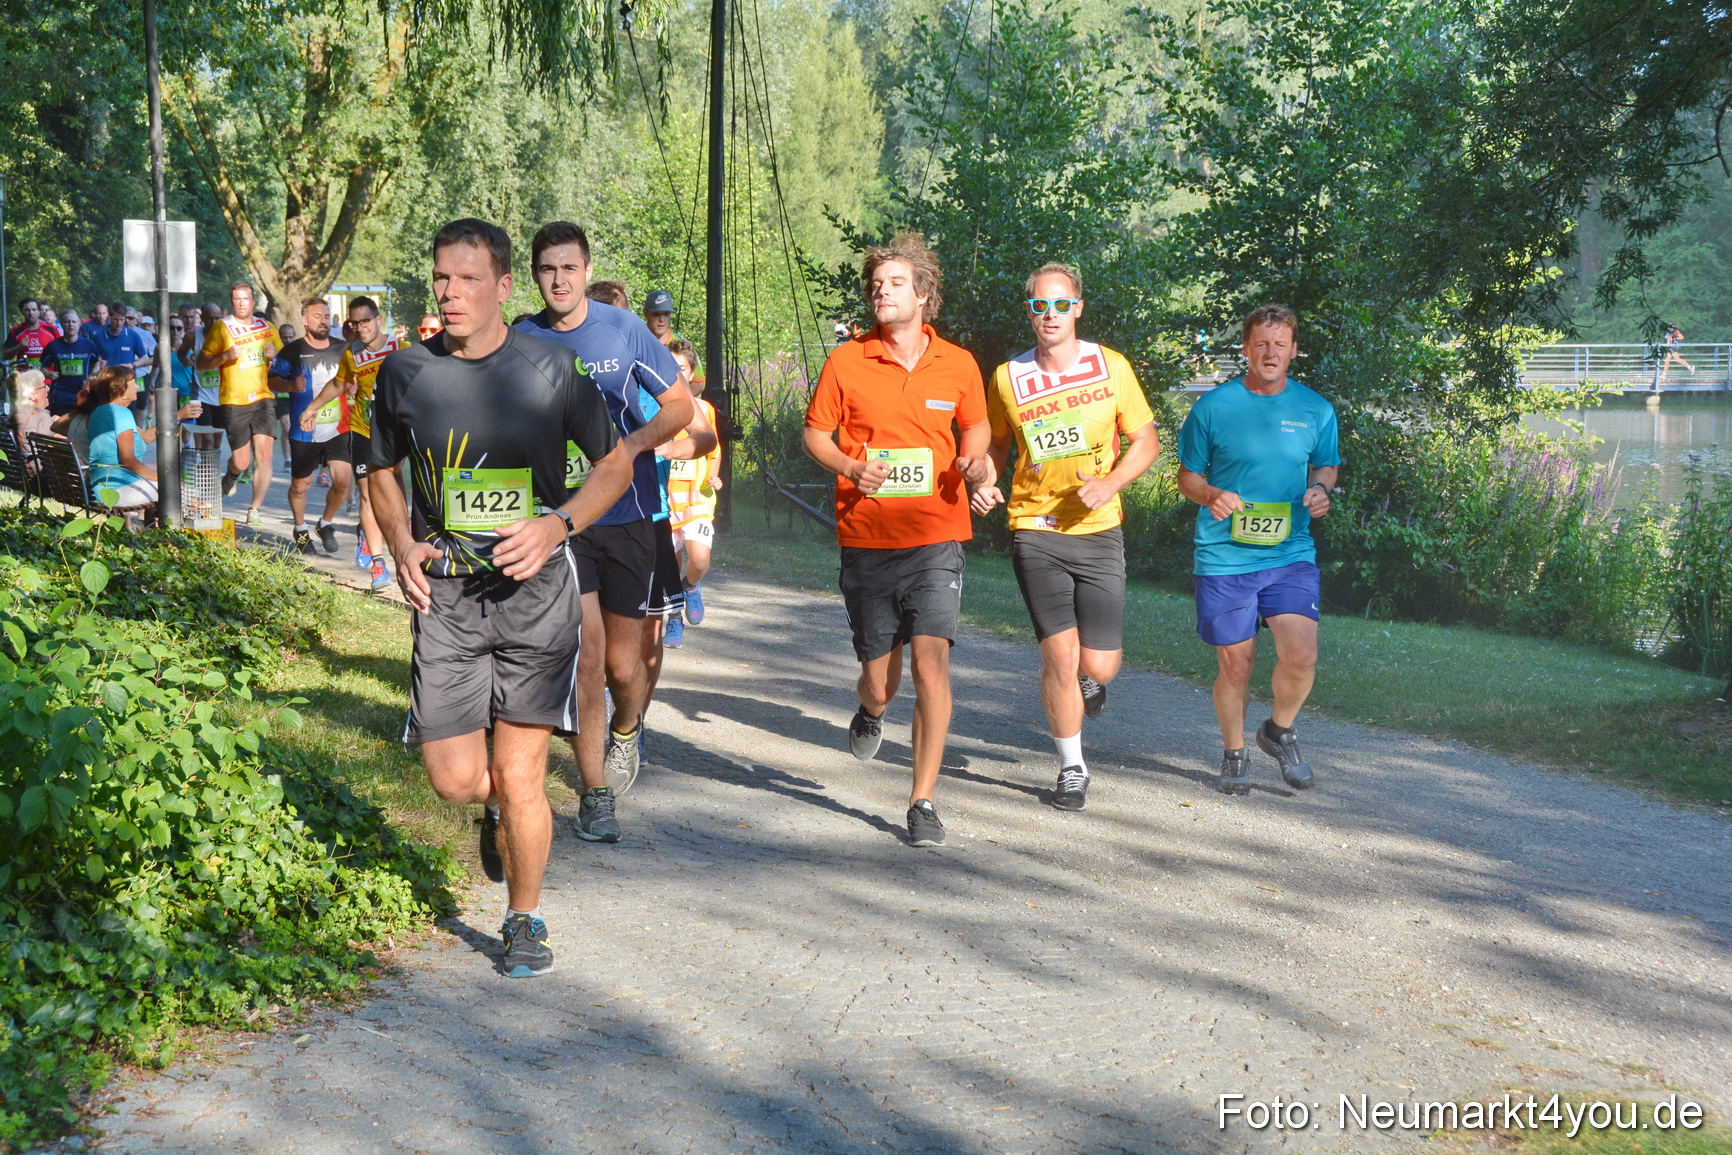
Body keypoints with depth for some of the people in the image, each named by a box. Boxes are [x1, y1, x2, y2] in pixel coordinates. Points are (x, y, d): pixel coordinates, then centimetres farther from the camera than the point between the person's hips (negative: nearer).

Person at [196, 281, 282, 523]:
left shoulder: (267, 328, 13)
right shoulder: (220, 328, 2)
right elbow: (201, 363, 0)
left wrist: (274, 354, 0)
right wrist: (226, 355, -17)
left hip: (263, 398, 2)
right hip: (233, 402, -2)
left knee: (264, 455, -12)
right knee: (241, 462, 0)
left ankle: (255, 508, -1)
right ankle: (230, 476, 36)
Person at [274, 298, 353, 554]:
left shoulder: (341, 349, 8)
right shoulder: (293, 351, -2)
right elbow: (272, 379, 0)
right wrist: (292, 385, -19)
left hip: (338, 429, 2)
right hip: (304, 431, -2)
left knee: (343, 481, -9)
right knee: (300, 485, 8)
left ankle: (327, 524, 17)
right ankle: (300, 529, 33)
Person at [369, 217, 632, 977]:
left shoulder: (551, 370, -3)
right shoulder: (405, 373, 3)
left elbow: (616, 465, 7)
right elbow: (384, 472, 18)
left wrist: (557, 524, -11)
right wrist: (402, 545, -1)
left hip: (534, 589, -2)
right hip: (445, 596, 2)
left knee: (519, 775, -4)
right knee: (455, 780, -2)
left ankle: (525, 920, 20)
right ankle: (500, 808, 36)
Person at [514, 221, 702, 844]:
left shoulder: (624, 329, -3)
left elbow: (680, 406, 2)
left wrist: (632, 444, -15)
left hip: (627, 516, 0)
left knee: (622, 662, 6)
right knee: (585, 658, -8)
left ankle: (626, 730, 41)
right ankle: (596, 794, 5)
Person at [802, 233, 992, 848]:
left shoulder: (958, 365, 4)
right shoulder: (846, 361, 1)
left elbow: (977, 426, 20)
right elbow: (814, 434, 8)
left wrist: (975, 460, -2)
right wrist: (852, 468, -11)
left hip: (936, 537, 0)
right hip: (866, 538, 0)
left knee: (931, 659, -14)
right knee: (879, 677, 8)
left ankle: (923, 801, -3)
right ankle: (871, 712, 48)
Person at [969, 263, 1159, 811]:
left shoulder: (1110, 367, -1)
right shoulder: (1008, 378, 1)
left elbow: (1145, 443, 4)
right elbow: (996, 444, 17)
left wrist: (1108, 484, -13)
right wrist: (985, 485, -4)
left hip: (1098, 532, 0)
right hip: (1035, 533, 0)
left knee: (1098, 665, -2)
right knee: (1060, 655, -8)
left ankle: (1089, 679, 38)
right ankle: (1072, 769, 13)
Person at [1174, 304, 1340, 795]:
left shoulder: (1315, 410, 5)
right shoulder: (1213, 406, -1)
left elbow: (1328, 465, 19)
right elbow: (1187, 476, 7)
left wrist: (1320, 489, -4)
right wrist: (1212, 496, -15)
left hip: (1291, 554, 1)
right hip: (1224, 556, -1)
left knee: (1301, 656, -13)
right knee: (1235, 666, 5)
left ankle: (1280, 731, 17)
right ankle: (1234, 753, 29)